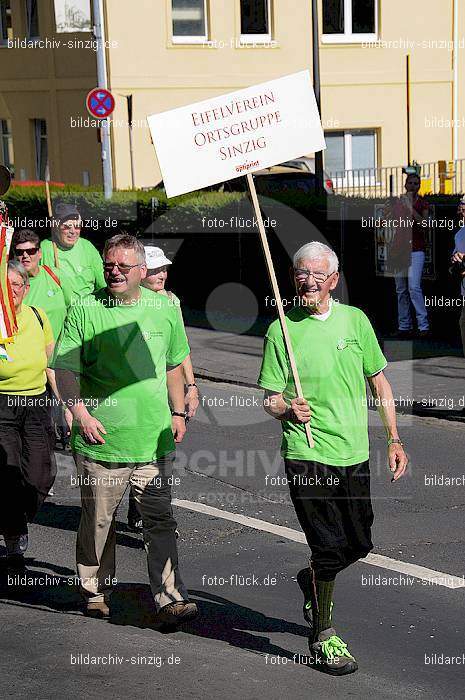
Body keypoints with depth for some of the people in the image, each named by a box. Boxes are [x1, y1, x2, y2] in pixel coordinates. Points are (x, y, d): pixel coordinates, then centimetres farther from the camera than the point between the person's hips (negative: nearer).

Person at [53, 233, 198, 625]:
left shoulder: (164, 308, 7)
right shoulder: (85, 311, -4)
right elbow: (65, 369, -4)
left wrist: (178, 412, 15)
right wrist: (81, 411, -17)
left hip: (155, 440, 2)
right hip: (101, 440, -2)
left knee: (161, 521, 0)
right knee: (98, 520, 10)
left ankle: (170, 600, 1)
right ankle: (95, 591, 28)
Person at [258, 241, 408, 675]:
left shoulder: (355, 320, 5)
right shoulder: (281, 330, -4)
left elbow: (379, 382, 12)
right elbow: (269, 399, -2)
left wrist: (394, 440, 10)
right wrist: (286, 409, -24)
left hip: (355, 452, 4)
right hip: (306, 455, -4)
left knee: (359, 544, 11)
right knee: (329, 547, -3)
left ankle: (311, 581, 42)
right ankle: (323, 636, 16)